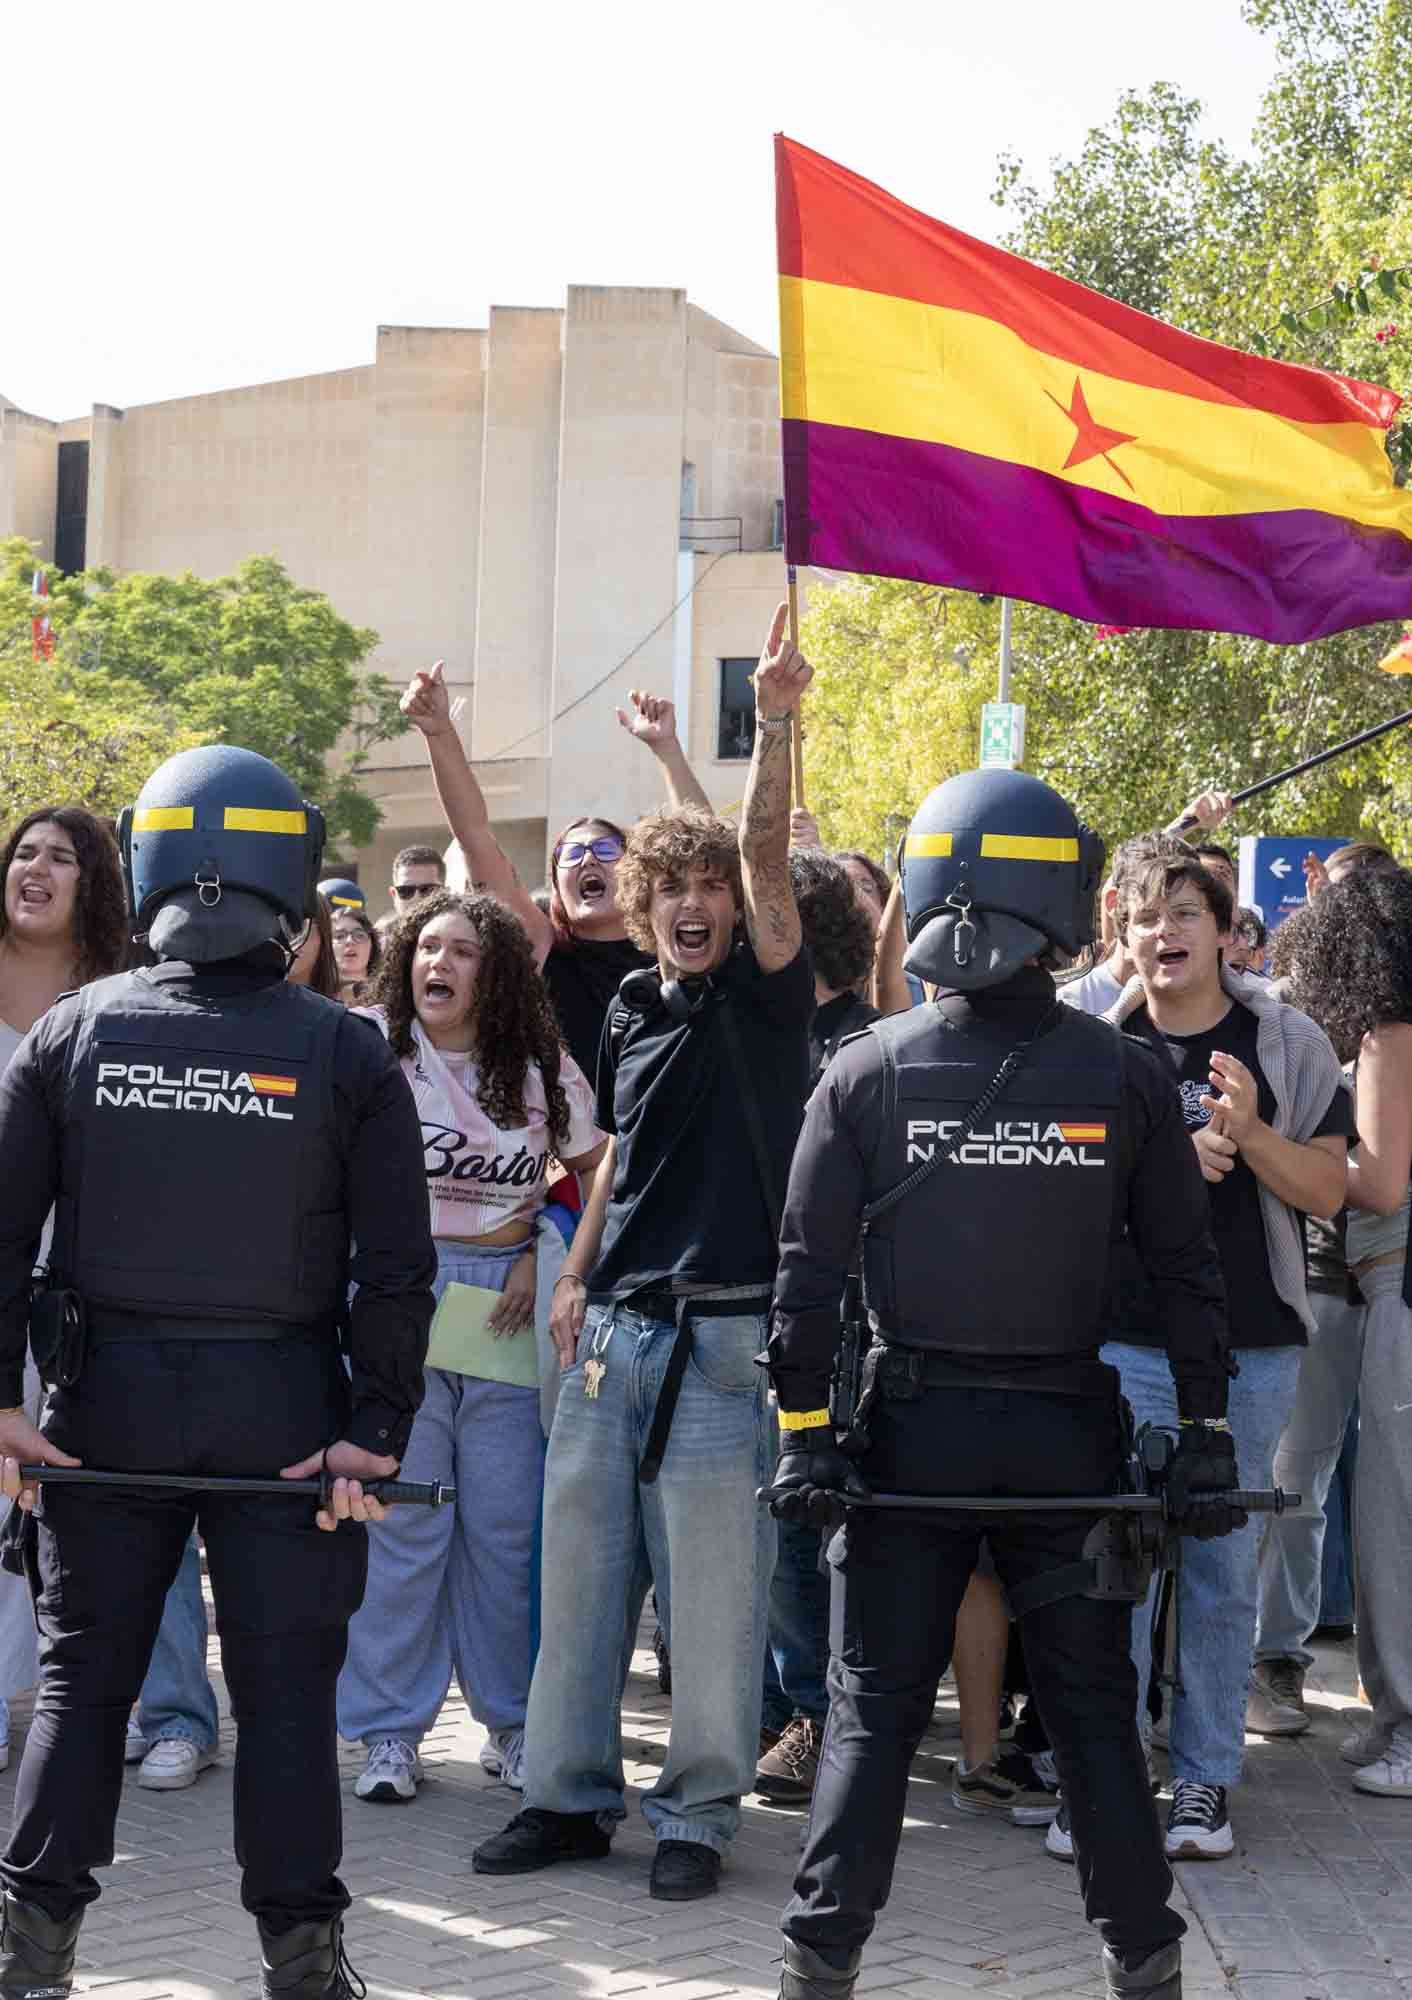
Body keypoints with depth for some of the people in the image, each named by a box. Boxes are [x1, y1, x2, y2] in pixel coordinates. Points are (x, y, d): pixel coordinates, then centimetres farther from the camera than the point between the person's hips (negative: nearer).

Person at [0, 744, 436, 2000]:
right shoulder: (347, 1053, -6)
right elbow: (397, 1268, -9)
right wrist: (377, 1428, -5)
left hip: (108, 1394, 2)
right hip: (283, 1401, -1)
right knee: (285, 1684, 7)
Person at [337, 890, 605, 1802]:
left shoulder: (542, 1068, 7)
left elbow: (605, 1175, 12)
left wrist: (547, 1258, 2)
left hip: (508, 1304, 2)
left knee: (507, 1521, 3)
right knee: (402, 1519, -1)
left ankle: (512, 1720, 16)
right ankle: (391, 1730, 9)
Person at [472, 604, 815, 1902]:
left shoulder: (761, 995, -2)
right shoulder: (635, 1015, 14)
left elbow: (765, 852, -18)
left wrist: (775, 725, -30)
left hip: (720, 1332, -6)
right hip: (612, 1327, 6)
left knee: (712, 1583, -2)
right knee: (582, 1562, 9)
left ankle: (698, 1813, 9)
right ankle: (570, 1795, 20)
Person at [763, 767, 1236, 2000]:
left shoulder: (866, 1075, -6)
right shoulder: (1126, 1079, -6)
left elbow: (808, 1267, -6)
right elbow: (1187, 1270, -3)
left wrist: (803, 1424, 0)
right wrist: (1206, 1434, 4)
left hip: (914, 1429, 0)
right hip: (1067, 1427, 0)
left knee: (875, 1702, 8)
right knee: (1093, 1706, 11)